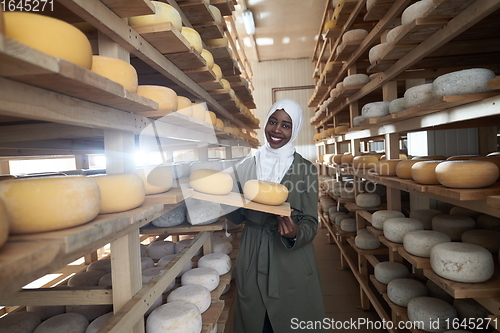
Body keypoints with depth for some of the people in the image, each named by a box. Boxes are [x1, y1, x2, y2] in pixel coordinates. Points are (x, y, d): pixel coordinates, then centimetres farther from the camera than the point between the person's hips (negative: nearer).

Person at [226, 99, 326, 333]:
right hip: (252, 261, 3)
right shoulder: (246, 166, 0)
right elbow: (237, 217, 5)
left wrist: (295, 234, -28)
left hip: (292, 263, -2)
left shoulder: (306, 169, -7)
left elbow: (311, 223, -7)